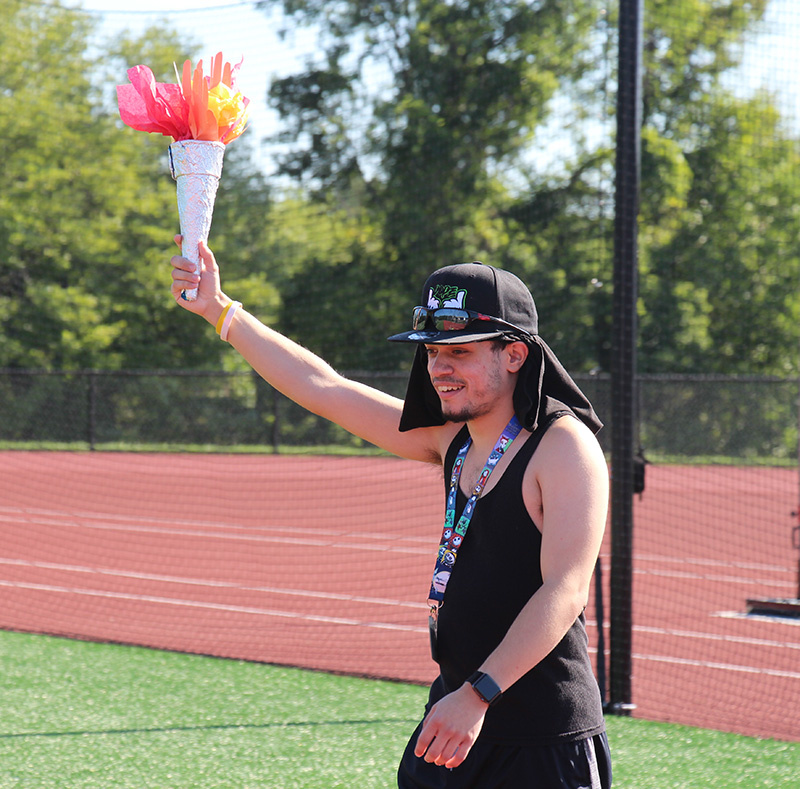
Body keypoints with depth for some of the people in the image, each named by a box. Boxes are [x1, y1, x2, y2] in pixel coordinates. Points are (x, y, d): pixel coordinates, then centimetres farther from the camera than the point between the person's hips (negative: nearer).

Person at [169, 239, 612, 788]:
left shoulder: (564, 445, -13)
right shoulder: (452, 439, 10)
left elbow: (564, 591, -21)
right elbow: (324, 389, 18)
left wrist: (477, 694, -28)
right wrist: (219, 310, 20)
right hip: (455, 723, 7)